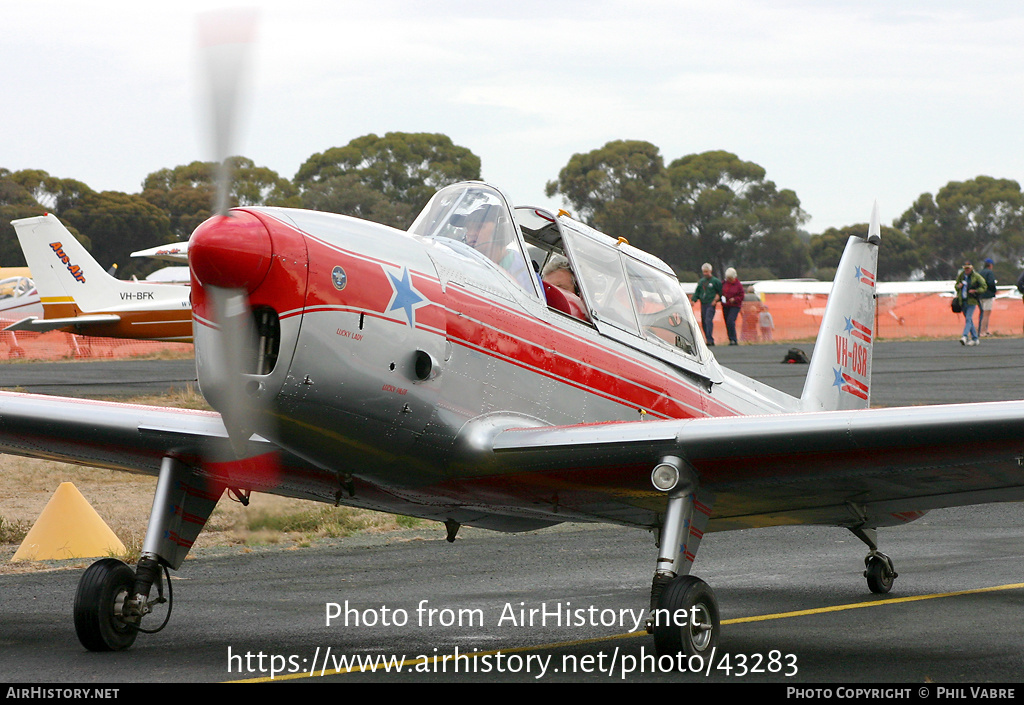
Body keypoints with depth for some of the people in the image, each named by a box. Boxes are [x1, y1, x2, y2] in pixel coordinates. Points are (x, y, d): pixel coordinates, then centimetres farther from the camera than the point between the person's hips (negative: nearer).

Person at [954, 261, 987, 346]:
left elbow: (984, 287, -1)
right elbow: (956, 285, 23)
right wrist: (958, 286, -1)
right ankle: (975, 338, 18)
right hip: (962, 301, 6)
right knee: (969, 320, 10)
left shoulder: (976, 277, -4)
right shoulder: (961, 276, 10)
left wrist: (975, 291, -15)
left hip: (971, 301, -6)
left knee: (968, 319, -16)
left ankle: (965, 336, -27)